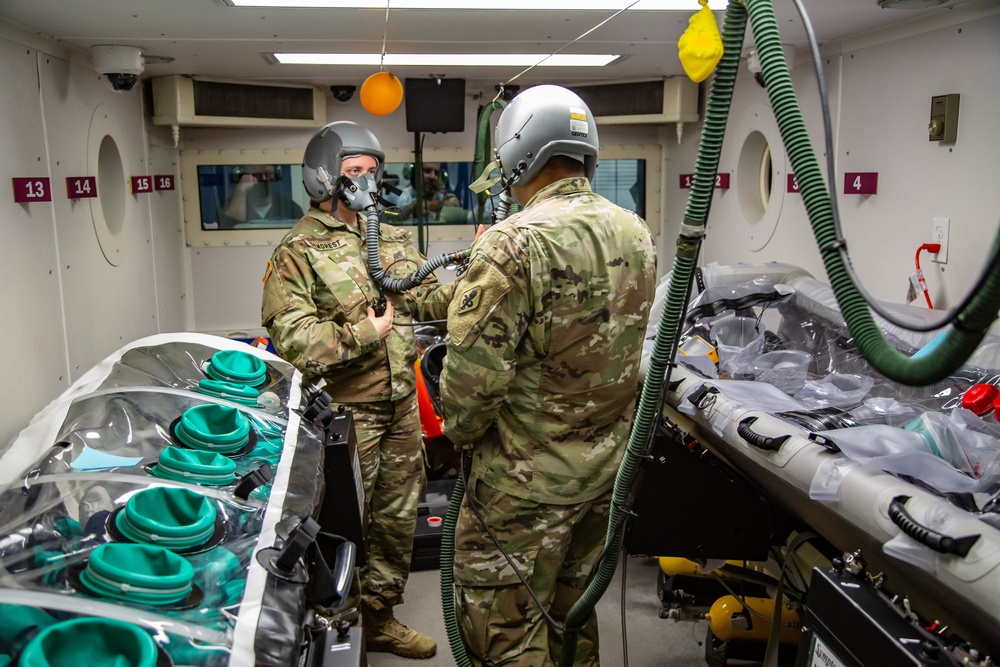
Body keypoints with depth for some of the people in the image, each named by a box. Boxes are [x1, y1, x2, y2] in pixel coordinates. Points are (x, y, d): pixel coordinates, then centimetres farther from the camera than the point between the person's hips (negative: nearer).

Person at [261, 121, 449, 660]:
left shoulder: (392, 240, 13)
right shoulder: (298, 252, -9)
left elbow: (428, 300, 13)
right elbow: (291, 338, -19)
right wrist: (363, 333, -21)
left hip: (401, 407, 7)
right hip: (343, 414, -7)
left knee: (397, 519, 18)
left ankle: (378, 618, 37)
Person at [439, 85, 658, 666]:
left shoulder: (517, 242, -22)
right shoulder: (637, 233, 2)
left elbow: (475, 370, -22)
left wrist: (463, 432, -4)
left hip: (530, 474, -7)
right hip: (608, 463, 8)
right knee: (572, 605, 25)